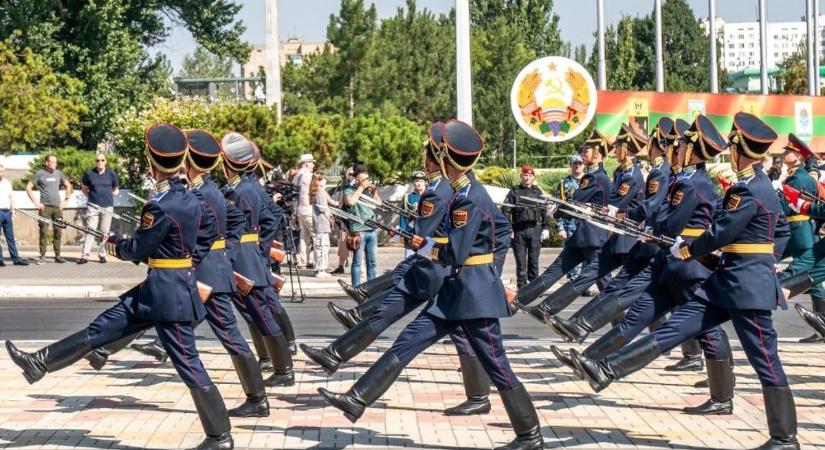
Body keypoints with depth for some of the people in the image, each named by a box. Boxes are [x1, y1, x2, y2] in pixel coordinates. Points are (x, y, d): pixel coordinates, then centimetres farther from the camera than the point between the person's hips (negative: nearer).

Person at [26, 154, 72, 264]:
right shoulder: (39, 174, -1)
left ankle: (57, 256, 11)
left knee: (58, 232, 4)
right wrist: (35, 202, -6)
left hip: (58, 206, 4)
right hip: (45, 207, -4)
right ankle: (42, 256, -2)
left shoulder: (58, 173, 10)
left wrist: (66, 200, 13)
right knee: (44, 232, -6)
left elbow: (68, 185, 22)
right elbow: (28, 187, 0)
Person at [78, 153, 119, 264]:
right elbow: (84, 189, 15)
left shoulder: (111, 174, 5)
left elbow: (115, 189, 19)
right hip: (93, 206, -1)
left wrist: (113, 193, 2)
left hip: (108, 206, 2)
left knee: (104, 232, 6)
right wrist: (91, 196, 4)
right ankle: (84, 255, -8)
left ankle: (102, 255, 15)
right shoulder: (89, 174, 3)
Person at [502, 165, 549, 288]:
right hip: (519, 230, -1)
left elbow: (544, 211, 13)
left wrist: (545, 228, 5)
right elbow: (506, 210, 2)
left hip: (535, 230, 1)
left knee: (534, 260, 3)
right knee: (520, 261, 0)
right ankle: (521, 286, 4)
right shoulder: (514, 192, 7)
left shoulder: (538, 192, 12)